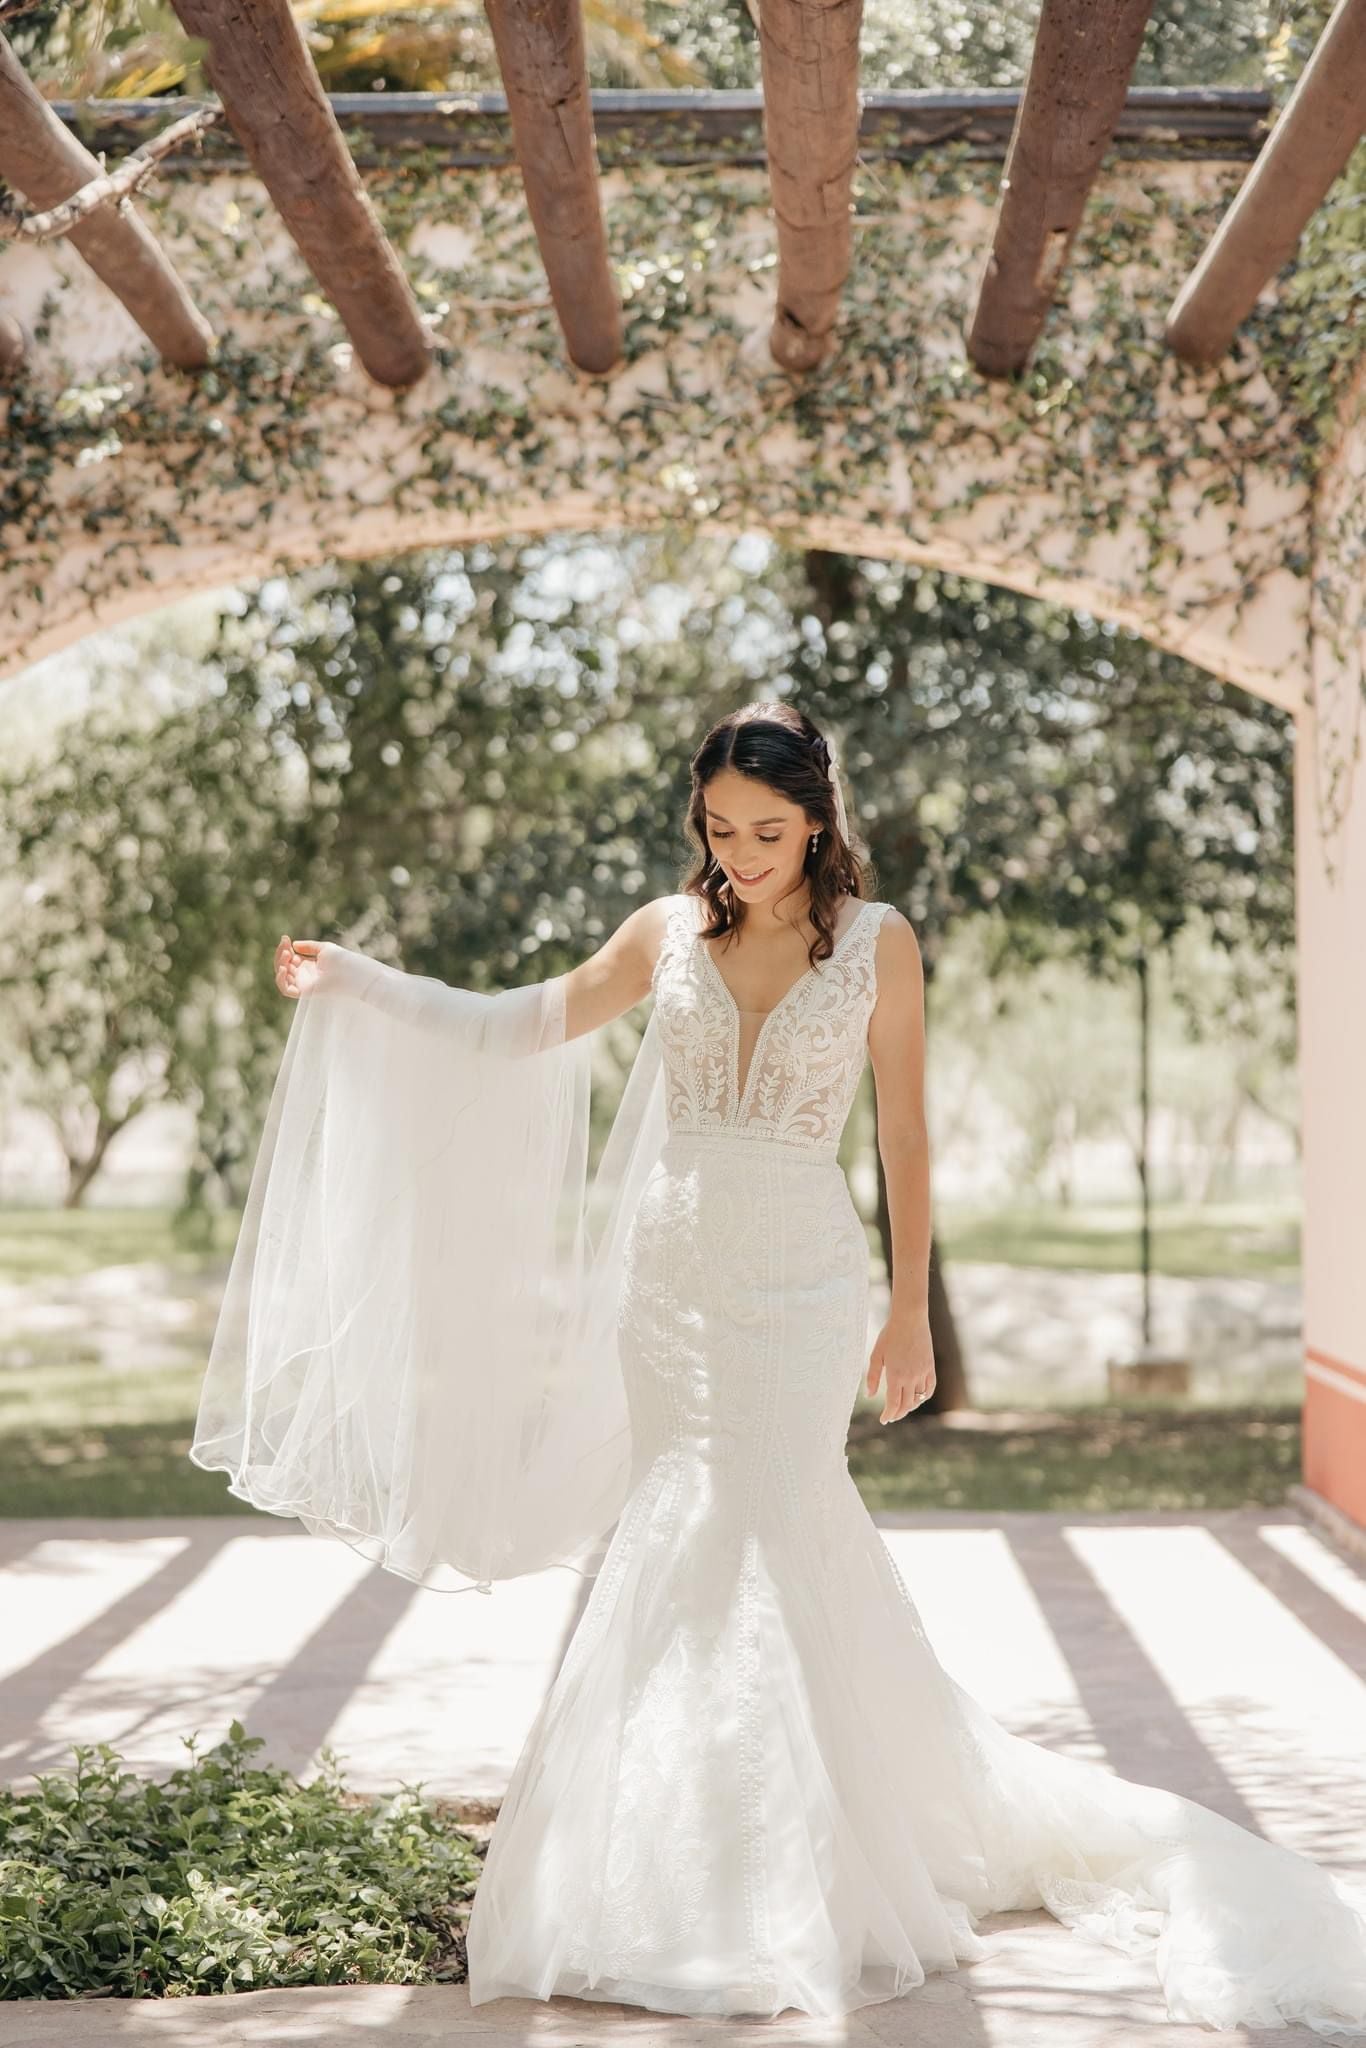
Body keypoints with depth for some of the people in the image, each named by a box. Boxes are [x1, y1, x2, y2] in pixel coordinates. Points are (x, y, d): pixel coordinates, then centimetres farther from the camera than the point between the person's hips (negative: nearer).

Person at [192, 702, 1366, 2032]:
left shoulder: (877, 941, -1)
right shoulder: (670, 932, 6)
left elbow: (904, 1134, 2)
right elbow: (522, 1027, 15)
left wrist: (910, 1309, 2)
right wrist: (353, 986, 12)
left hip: (798, 1284, -2)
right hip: (668, 1280, 3)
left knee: (736, 1551, -8)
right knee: (781, 1554, 6)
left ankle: (769, 1890, 2)